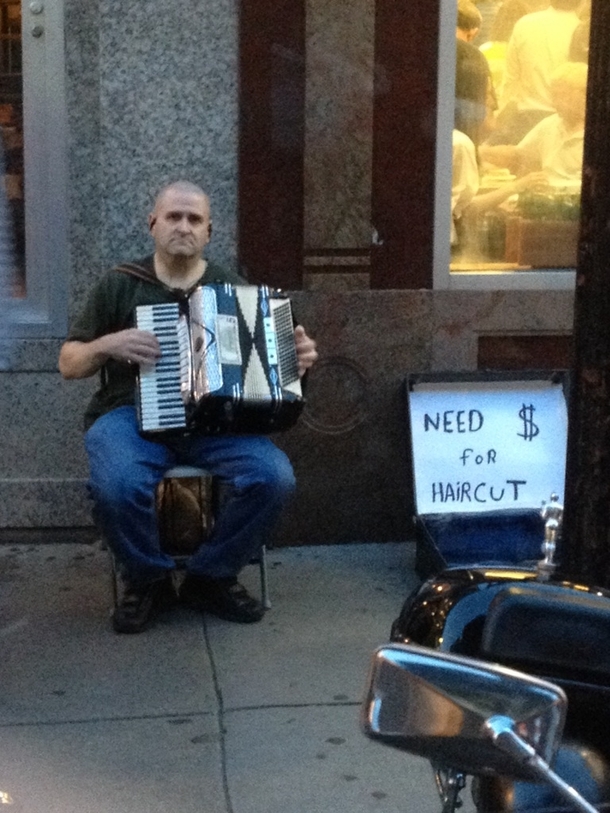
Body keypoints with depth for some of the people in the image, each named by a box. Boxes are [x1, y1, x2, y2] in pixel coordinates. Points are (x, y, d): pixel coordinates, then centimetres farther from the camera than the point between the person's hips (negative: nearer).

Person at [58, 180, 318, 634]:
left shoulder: (232, 288, 15)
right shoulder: (119, 285, 10)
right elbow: (69, 364, 11)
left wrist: (297, 358, -5)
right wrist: (107, 345, -10)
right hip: (131, 414, -2)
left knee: (275, 477, -26)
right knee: (118, 486, -35)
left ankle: (212, 577, -3)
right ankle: (147, 580, -4)